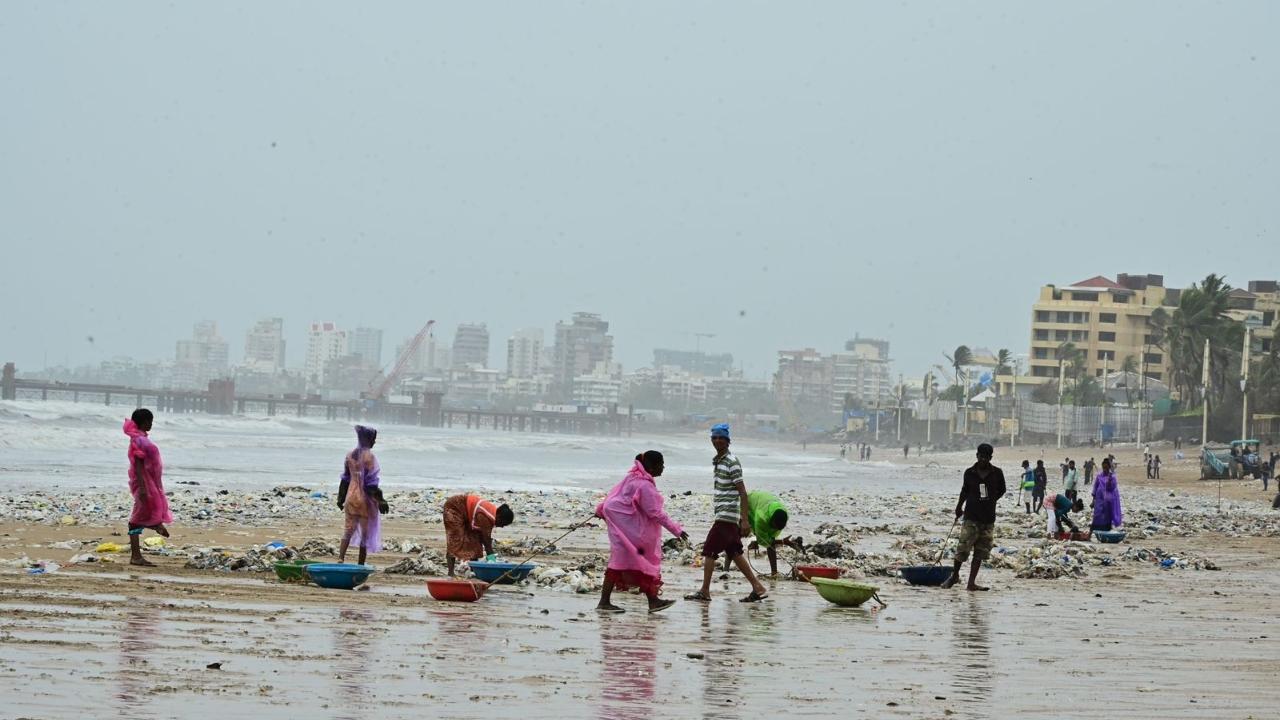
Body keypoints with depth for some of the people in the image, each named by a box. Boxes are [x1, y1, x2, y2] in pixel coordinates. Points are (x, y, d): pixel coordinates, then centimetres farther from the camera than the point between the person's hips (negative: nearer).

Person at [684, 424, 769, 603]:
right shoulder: (716, 461, 16)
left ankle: (704, 591, -3)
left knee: (709, 551, -7)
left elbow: (742, 492, -16)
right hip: (722, 514, 9)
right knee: (734, 553, 11)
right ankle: (758, 588, 12)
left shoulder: (732, 462, -13)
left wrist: (745, 520, -21)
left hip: (727, 516, -9)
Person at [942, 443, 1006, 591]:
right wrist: (959, 506, 11)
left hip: (988, 517, 1)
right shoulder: (969, 473, 2)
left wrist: (991, 500, 2)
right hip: (971, 516, -1)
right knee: (963, 547, -6)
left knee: (981, 551, 3)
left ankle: (972, 581, 9)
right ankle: (955, 575, 15)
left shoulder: (997, 473, 2)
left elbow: (1001, 490, 15)